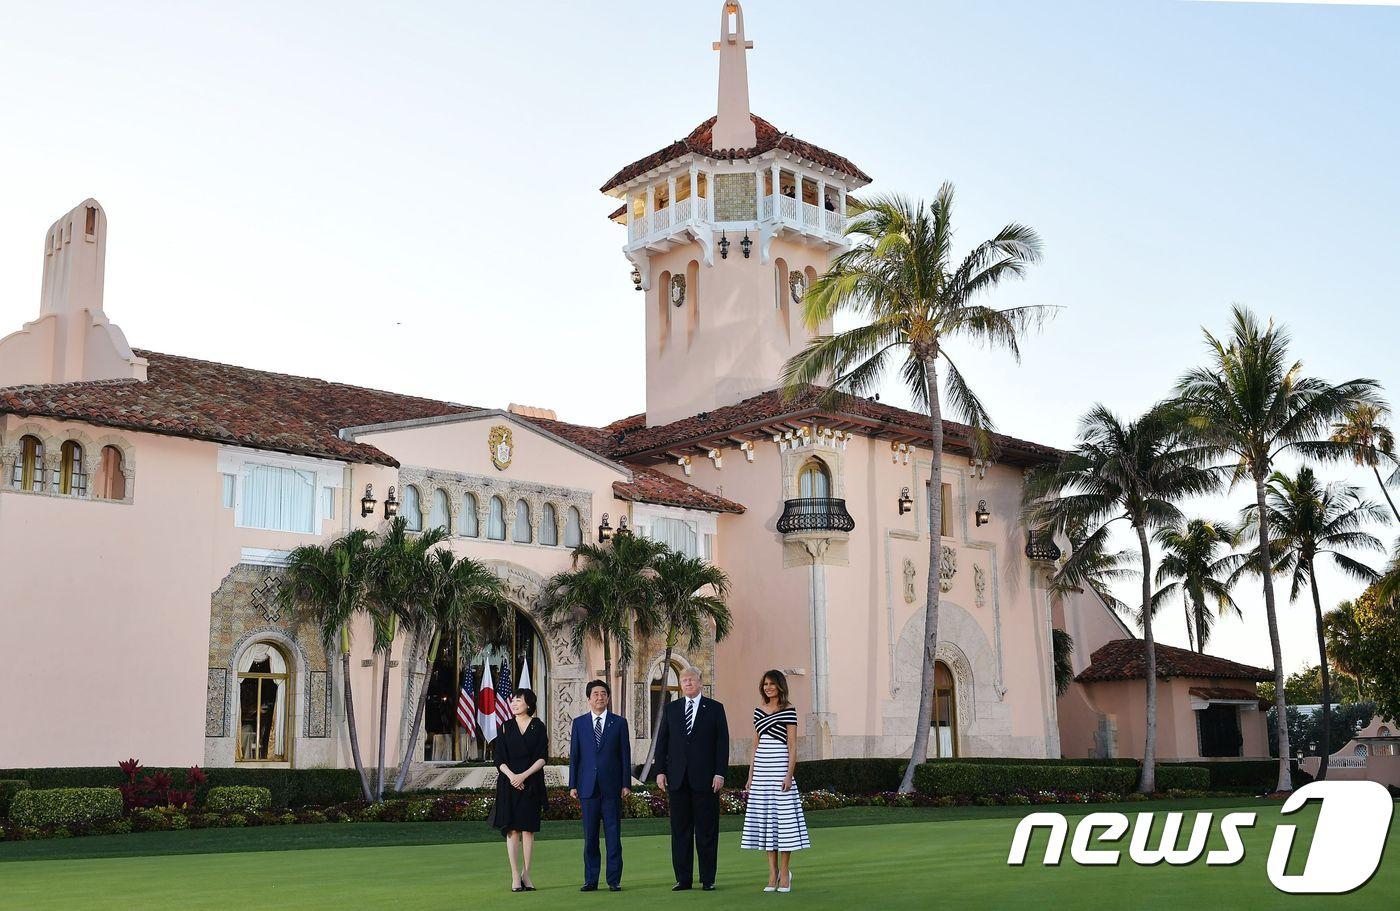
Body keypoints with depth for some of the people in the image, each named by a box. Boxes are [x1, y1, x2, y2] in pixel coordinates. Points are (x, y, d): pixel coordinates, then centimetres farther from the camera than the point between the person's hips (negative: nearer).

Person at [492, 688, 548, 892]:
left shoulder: (538, 726, 4)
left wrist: (524, 775, -13)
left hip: (531, 782, 0)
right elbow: (499, 759, 2)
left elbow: (542, 757, -2)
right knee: (512, 828, -2)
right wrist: (511, 775, -14)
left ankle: (526, 873, 9)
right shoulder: (506, 727, 6)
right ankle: (515, 875, 1)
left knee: (528, 828, 1)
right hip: (509, 782, 0)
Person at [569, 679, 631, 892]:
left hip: (611, 786, -1)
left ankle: (614, 880, 7)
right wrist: (572, 785, 2)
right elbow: (574, 755, 8)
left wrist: (626, 784, -2)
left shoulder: (619, 722, 6)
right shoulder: (579, 723, 8)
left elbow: (625, 754, 4)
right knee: (590, 836, 4)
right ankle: (591, 880, 11)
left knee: (613, 834, 0)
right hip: (588, 786, 1)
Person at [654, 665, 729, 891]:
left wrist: (720, 773, -8)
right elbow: (662, 741, 10)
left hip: (705, 778, -2)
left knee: (707, 830, 1)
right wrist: (660, 771, 0)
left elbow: (722, 743, 0)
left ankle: (708, 879, 8)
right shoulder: (671, 709, 12)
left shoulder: (714, 708, 4)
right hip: (677, 778, 2)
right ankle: (683, 878, 10)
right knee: (680, 830, 4)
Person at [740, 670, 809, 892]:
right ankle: (773, 873, 13)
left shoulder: (788, 711, -3)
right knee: (764, 818, 6)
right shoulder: (759, 710, 13)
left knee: (783, 817, -4)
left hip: (780, 766, -6)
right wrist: (750, 774, 13)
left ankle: (785, 872, 5)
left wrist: (789, 774, -13)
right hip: (761, 768, 6)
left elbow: (792, 746, -6)